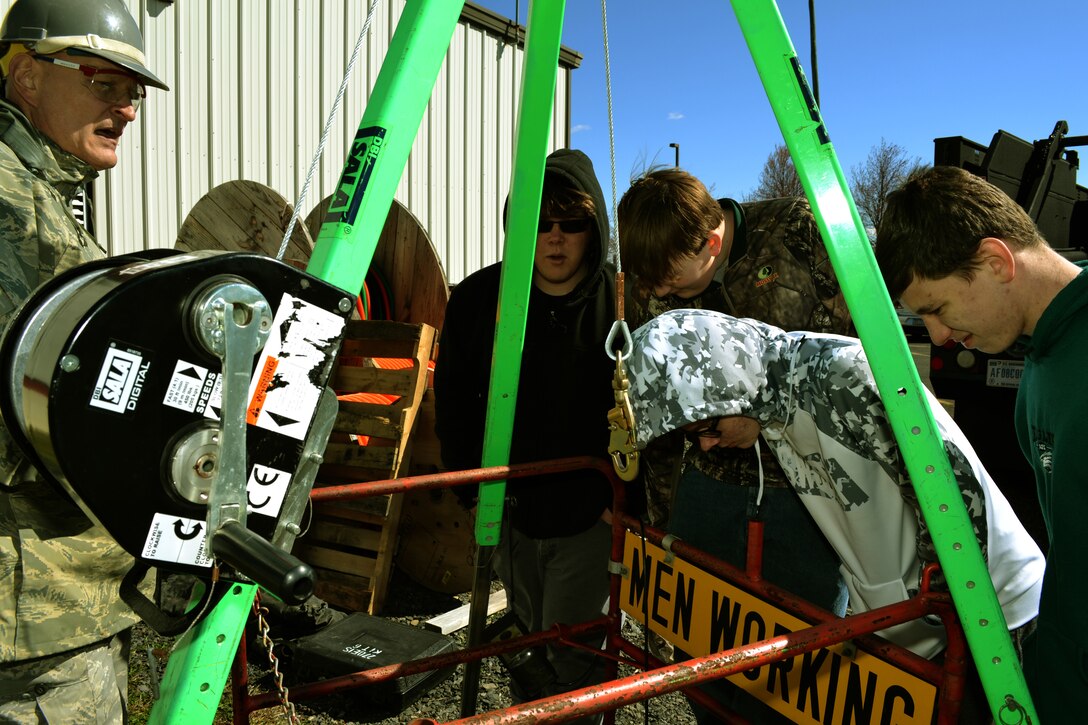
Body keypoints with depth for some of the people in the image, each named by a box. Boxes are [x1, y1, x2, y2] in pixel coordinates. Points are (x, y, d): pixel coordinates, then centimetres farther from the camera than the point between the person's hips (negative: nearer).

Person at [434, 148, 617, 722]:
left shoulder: (623, 302, -12)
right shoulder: (478, 297, -6)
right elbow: (453, 400, 2)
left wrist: (622, 497, -13)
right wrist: (473, 489, -2)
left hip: (591, 516, -3)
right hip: (510, 510, 4)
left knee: (573, 656, 1)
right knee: (524, 645, 21)